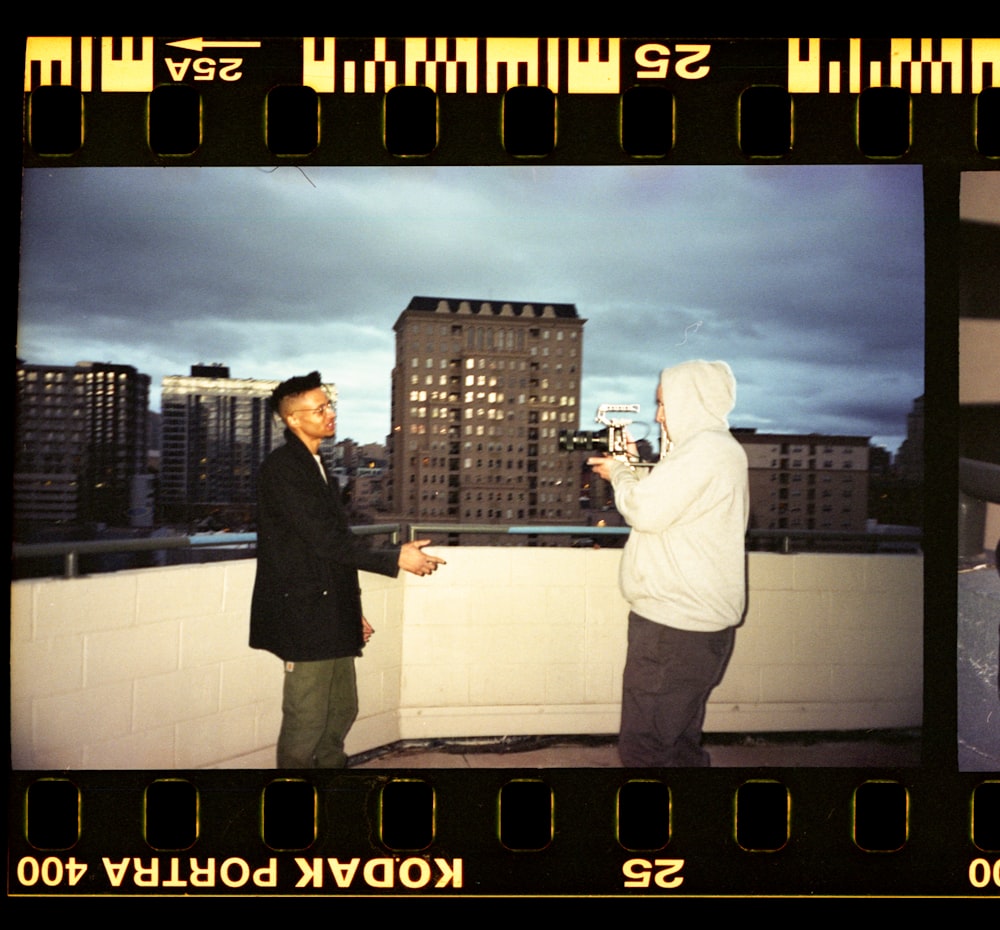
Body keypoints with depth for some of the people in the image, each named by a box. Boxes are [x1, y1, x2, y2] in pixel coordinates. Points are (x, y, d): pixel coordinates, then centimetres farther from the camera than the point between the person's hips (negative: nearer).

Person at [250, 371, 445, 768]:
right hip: (304, 617, -9)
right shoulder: (281, 469, -15)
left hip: (330, 616, 9)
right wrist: (396, 559, -18)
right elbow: (325, 541, -21)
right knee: (306, 725, 0)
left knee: (341, 713, 16)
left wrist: (352, 611, 17)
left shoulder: (315, 466, 14)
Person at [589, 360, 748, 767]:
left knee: (642, 748, -7)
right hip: (694, 622, 11)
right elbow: (663, 503, 22)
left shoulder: (706, 450, -16)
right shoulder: (723, 450, 19)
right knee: (680, 744, 18)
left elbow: (645, 510, -20)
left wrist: (619, 473, -3)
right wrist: (630, 471, 12)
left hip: (677, 628, -11)